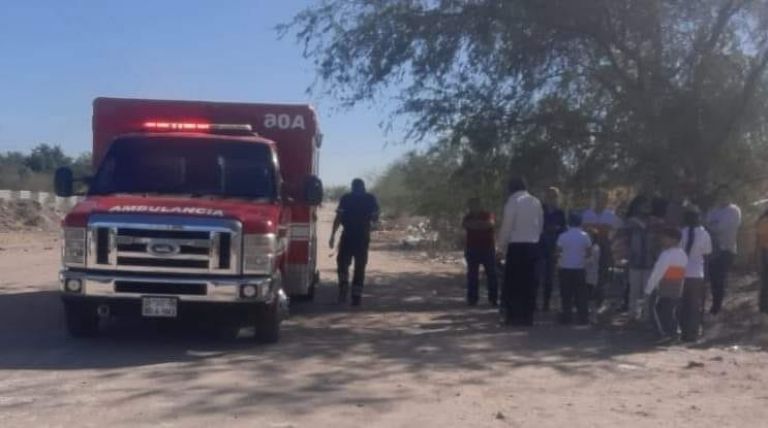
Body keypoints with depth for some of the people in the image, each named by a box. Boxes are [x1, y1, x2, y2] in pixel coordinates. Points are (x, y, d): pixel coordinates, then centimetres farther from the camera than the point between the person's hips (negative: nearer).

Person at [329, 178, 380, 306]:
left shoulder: (346, 199, 1)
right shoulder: (371, 199, 5)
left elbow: (338, 218, -5)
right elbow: (375, 218, 6)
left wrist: (333, 235, -4)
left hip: (348, 235, -2)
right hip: (363, 236, 2)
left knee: (342, 262, 8)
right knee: (360, 266, 7)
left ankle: (344, 286, -13)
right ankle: (356, 295, 3)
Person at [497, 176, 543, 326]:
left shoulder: (513, 201, -8)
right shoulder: (536, 202, 8)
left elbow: (506, 226, -10)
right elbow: (540, 225, 7)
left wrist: (501, 247, -3)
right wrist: (534, 238, 13)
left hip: (517, 246, -5)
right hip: (533, 245, 5)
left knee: (513, 282, 2)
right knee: (529, 282, 9)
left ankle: (513, 316, 0)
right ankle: (527, 317, 13)